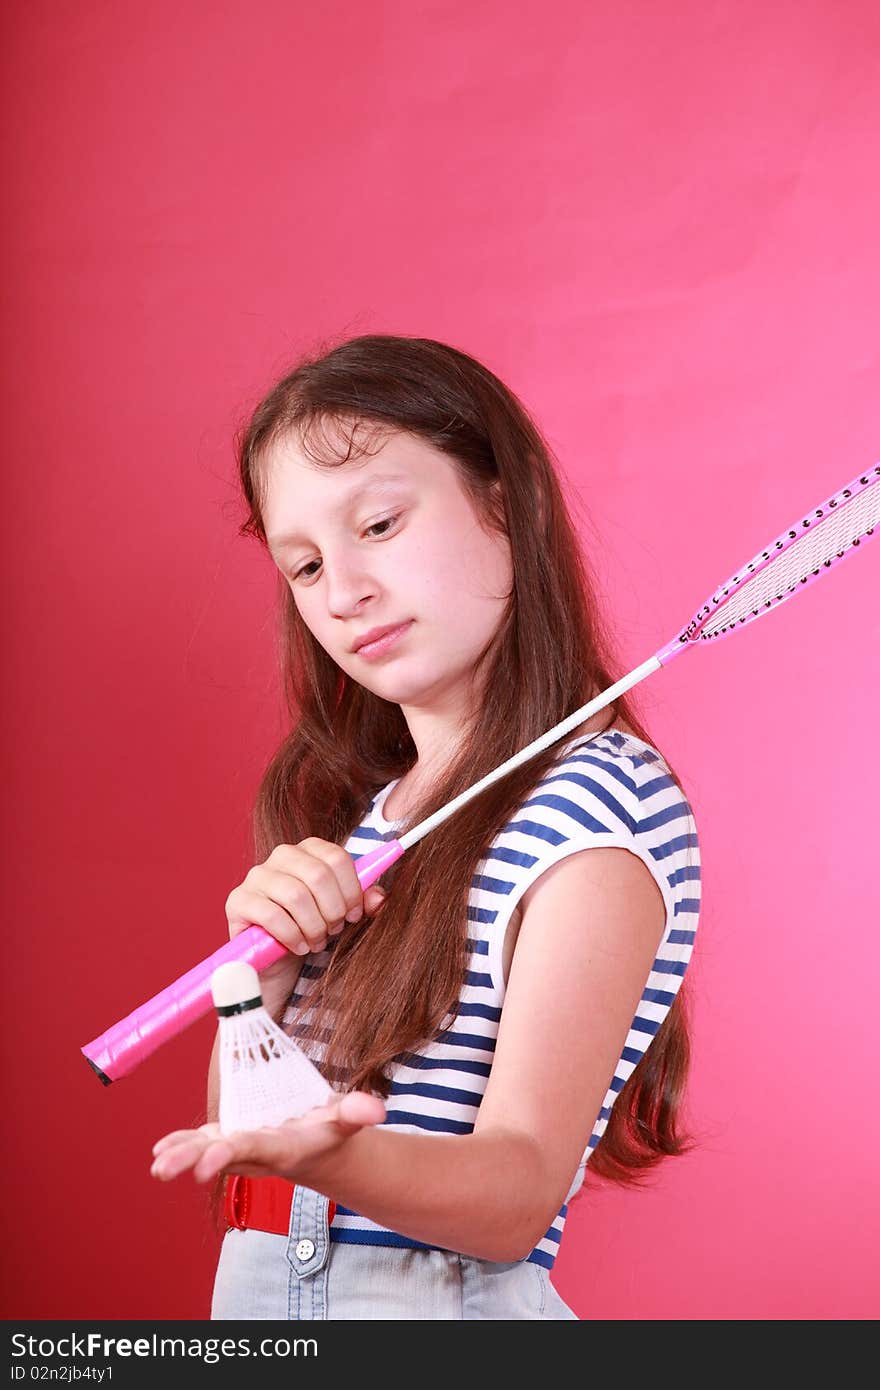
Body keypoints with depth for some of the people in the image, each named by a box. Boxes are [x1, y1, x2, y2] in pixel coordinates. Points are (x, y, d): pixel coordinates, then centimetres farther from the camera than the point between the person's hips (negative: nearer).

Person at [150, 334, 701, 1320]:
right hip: (256, 1283, 7)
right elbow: (234, 1120, 6)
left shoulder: (601, 796, -17)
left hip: (446, 1293, -7)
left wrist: (321, 1155, -42)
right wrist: (265, 963, -12)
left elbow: (520, 1193, -24)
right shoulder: (358, 805, 7)